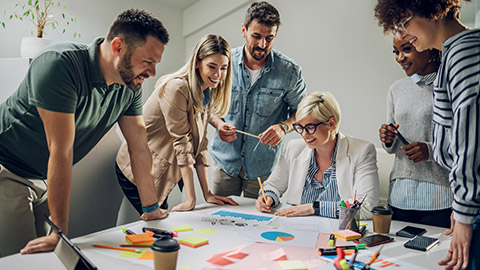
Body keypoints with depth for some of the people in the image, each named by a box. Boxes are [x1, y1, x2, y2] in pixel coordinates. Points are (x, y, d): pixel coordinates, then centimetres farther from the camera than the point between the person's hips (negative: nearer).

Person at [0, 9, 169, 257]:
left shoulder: (131, 86, -8)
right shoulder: (59, 64, -30)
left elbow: (140, 147, -2)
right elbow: (61, 151, -31)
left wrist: (152, 209, 3)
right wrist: (60, 232, -27)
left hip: (46, 178, 6)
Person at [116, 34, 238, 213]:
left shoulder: (207, 93, 4)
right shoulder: (176, 88, -22)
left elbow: (200, 144, 3)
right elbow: (182, 141, -24)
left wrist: (208, 194, -1)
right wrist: (191, 199, -22)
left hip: (159, 170, 8)